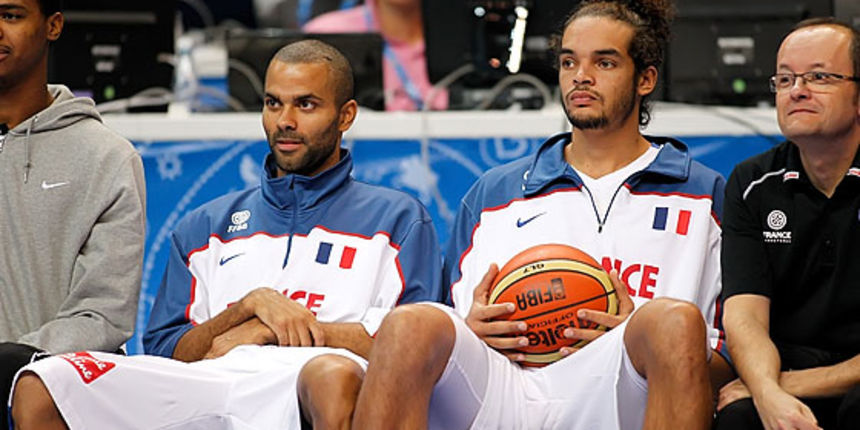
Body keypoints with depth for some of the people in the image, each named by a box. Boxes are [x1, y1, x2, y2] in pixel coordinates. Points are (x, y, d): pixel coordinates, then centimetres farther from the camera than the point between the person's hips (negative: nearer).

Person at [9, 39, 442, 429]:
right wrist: (252, 304, 1)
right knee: (40, 389, -22)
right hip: (206, 383, 4)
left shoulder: (397, 219, 21)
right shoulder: (207, 225, 30)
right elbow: (162, 351, 20)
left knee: (335, 375, -44)